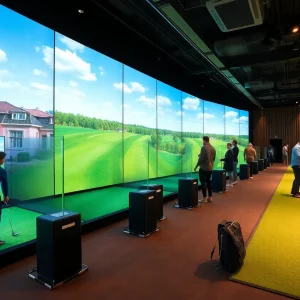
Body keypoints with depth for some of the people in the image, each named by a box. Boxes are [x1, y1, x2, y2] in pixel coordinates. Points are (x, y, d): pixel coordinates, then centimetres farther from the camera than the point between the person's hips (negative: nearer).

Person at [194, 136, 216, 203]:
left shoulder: (204, 147, -15)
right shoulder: (213, 148, 9)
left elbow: (201, 158, -19)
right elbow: (214, 159, 15)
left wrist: (196, 166, -9)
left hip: (203, 168, -8)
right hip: (210, 168, 8)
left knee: (203, 182, -1)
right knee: (208, 181, 16)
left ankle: (204, 198, 1)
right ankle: (210, 197, 18)